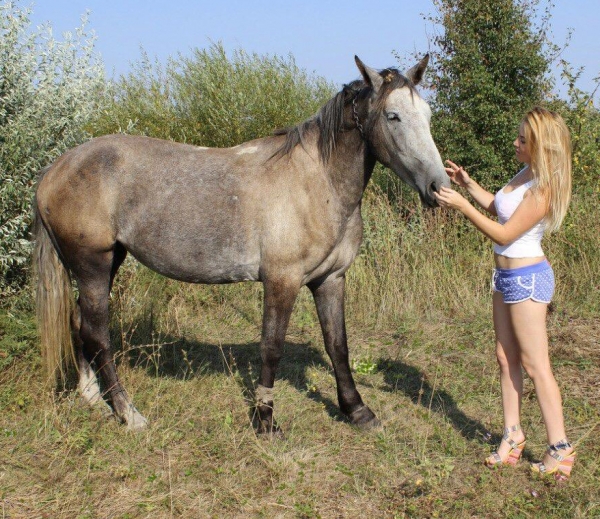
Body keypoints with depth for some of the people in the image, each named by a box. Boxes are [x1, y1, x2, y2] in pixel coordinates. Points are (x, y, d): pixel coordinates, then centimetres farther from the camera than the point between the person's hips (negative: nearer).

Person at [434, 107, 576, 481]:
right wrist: (468, 183, 10)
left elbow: (504, 233, -20)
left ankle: (560, 449, 5)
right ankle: (513, 436, 23)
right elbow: (498, 207, 22)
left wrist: (461, 205, -20)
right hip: (507, 275, 9)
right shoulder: (525, 174, 6)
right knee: (506, 358, 13)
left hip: (527, 278, -9)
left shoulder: (542, 190, -21)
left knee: (534, 364, -4)